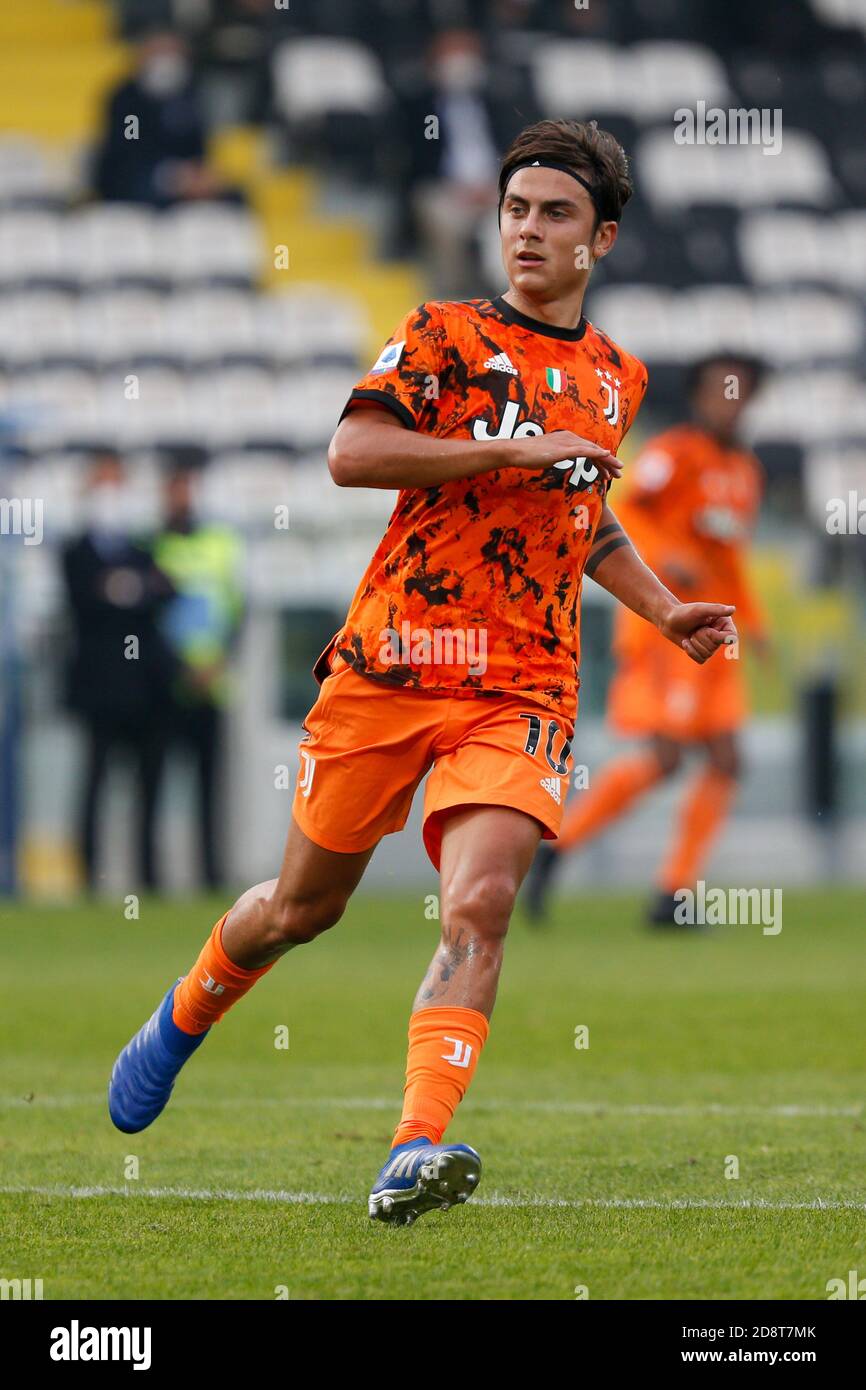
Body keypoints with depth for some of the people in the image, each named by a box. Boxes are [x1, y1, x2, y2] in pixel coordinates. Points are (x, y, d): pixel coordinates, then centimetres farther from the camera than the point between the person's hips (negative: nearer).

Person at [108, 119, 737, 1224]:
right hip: (389, 664, -2)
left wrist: (664, 610, 21)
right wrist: (511, 448, -19)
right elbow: (350, 453, -15)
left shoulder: (616, 377, 16)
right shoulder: (446, 334, 1)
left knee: (479, 904, -21)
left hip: (521, 689, 2)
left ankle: (416, 1151, -29)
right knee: (303, 905, 11)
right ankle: (184, 1018, 41)